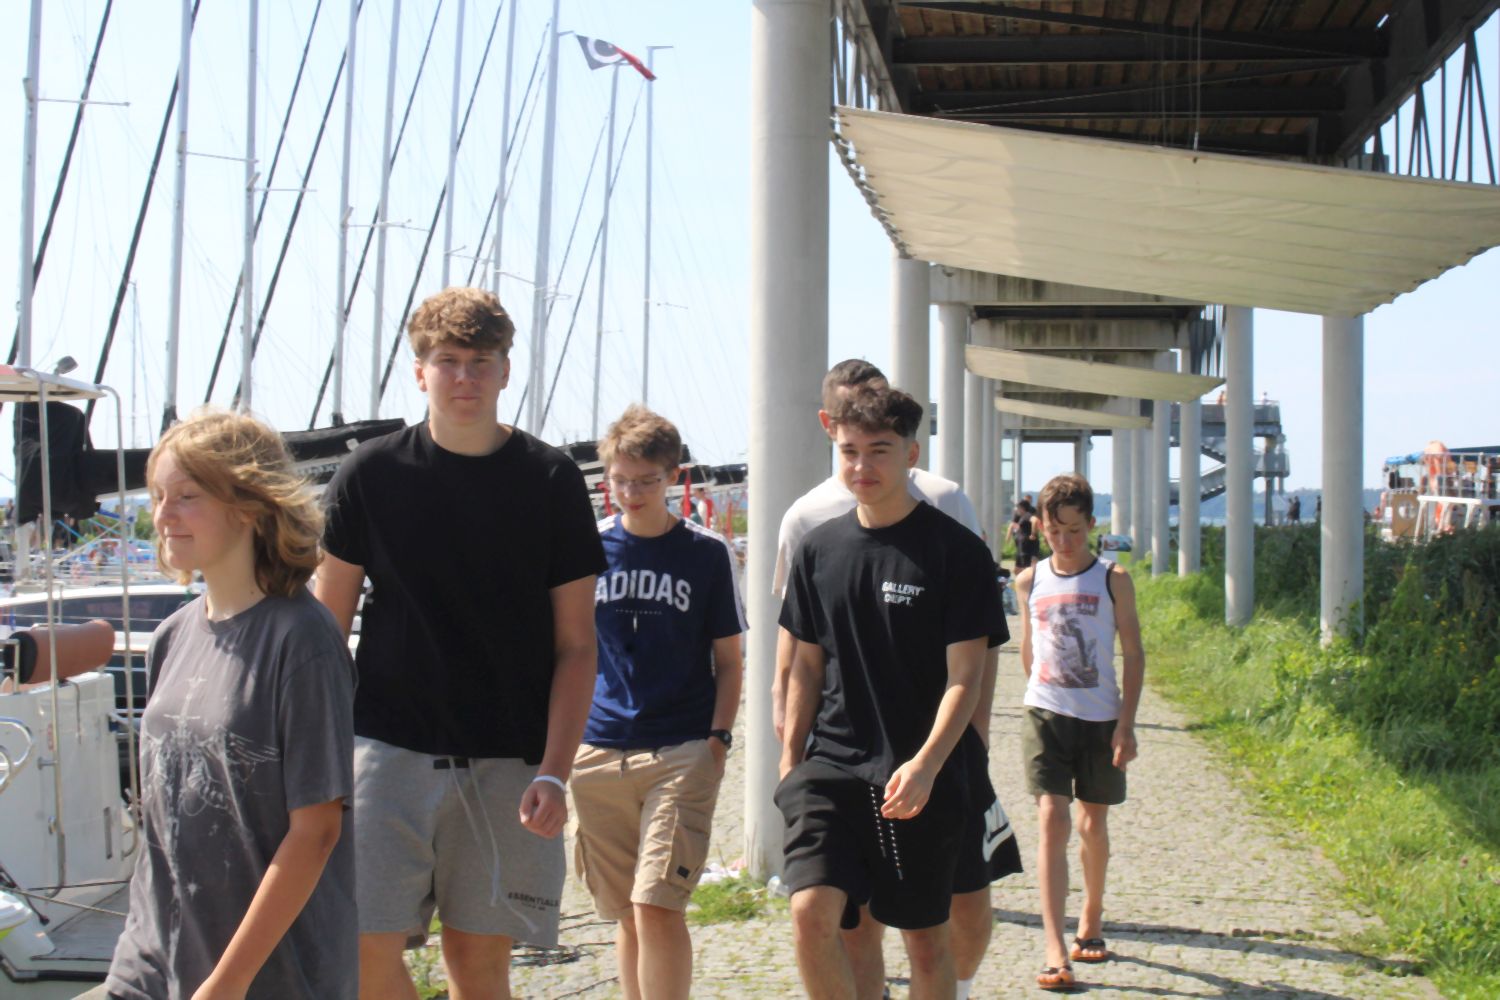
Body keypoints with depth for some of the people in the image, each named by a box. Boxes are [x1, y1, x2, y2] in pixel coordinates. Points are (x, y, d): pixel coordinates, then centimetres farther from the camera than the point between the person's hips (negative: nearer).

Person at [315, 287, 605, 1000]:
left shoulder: (551, 481, 1)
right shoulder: (370, 474, 2)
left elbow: (576, 646, 1)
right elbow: (329, 625, 8)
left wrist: (554, 772, -8)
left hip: (508, 762, 0)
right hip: (389, 746, 0)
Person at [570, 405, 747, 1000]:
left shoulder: (707, 554, 2)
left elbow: (729, 662, 6)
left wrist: (718, 738, -5)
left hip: (683, 753, -3)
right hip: (600, 751, 3)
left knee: (657, 907, -13)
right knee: (625, 913, 10)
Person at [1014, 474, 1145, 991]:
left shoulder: (1113, 580, -2)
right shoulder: (1030, 581, 3)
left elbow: (1133, 654, 0)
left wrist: (1126, 723, -5)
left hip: (1100, 719, 0)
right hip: (1046, 715, 0)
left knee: (1093, 825, 12)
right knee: (1052, 822, -12)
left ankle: (1091, 922, 37)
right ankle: (1055, 952, -15)